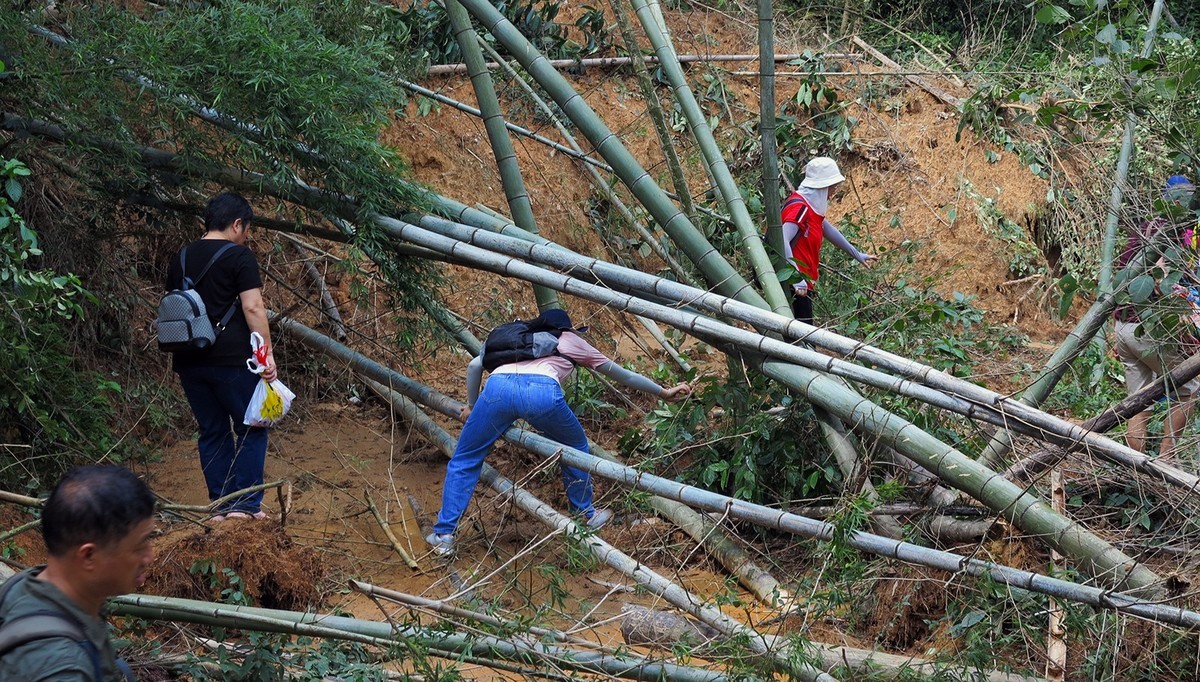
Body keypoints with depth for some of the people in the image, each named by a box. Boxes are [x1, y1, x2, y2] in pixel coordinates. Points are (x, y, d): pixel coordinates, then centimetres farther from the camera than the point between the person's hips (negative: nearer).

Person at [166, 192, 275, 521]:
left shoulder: (181, 259, 14)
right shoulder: (239, 256, -6)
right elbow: (253, 308, -14)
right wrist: (268, 352, -12)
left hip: (189, 360, 6)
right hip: (232, 359, -6)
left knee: (212, 432, 13)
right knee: (251, 429, 4)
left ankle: (220, 505, 12)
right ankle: (246, 504, 0)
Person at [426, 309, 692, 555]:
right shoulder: (572, 341, 36)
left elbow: (475, 365, 27)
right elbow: (622, 375, 43)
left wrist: (471, 406, 38)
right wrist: (663, 392, 54)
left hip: (499, 386, 1)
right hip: (542, 391, -1)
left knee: (464, 461, 16)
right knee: (575, 448, 28)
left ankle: (444, 535, 9)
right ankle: (586, 515, 38)